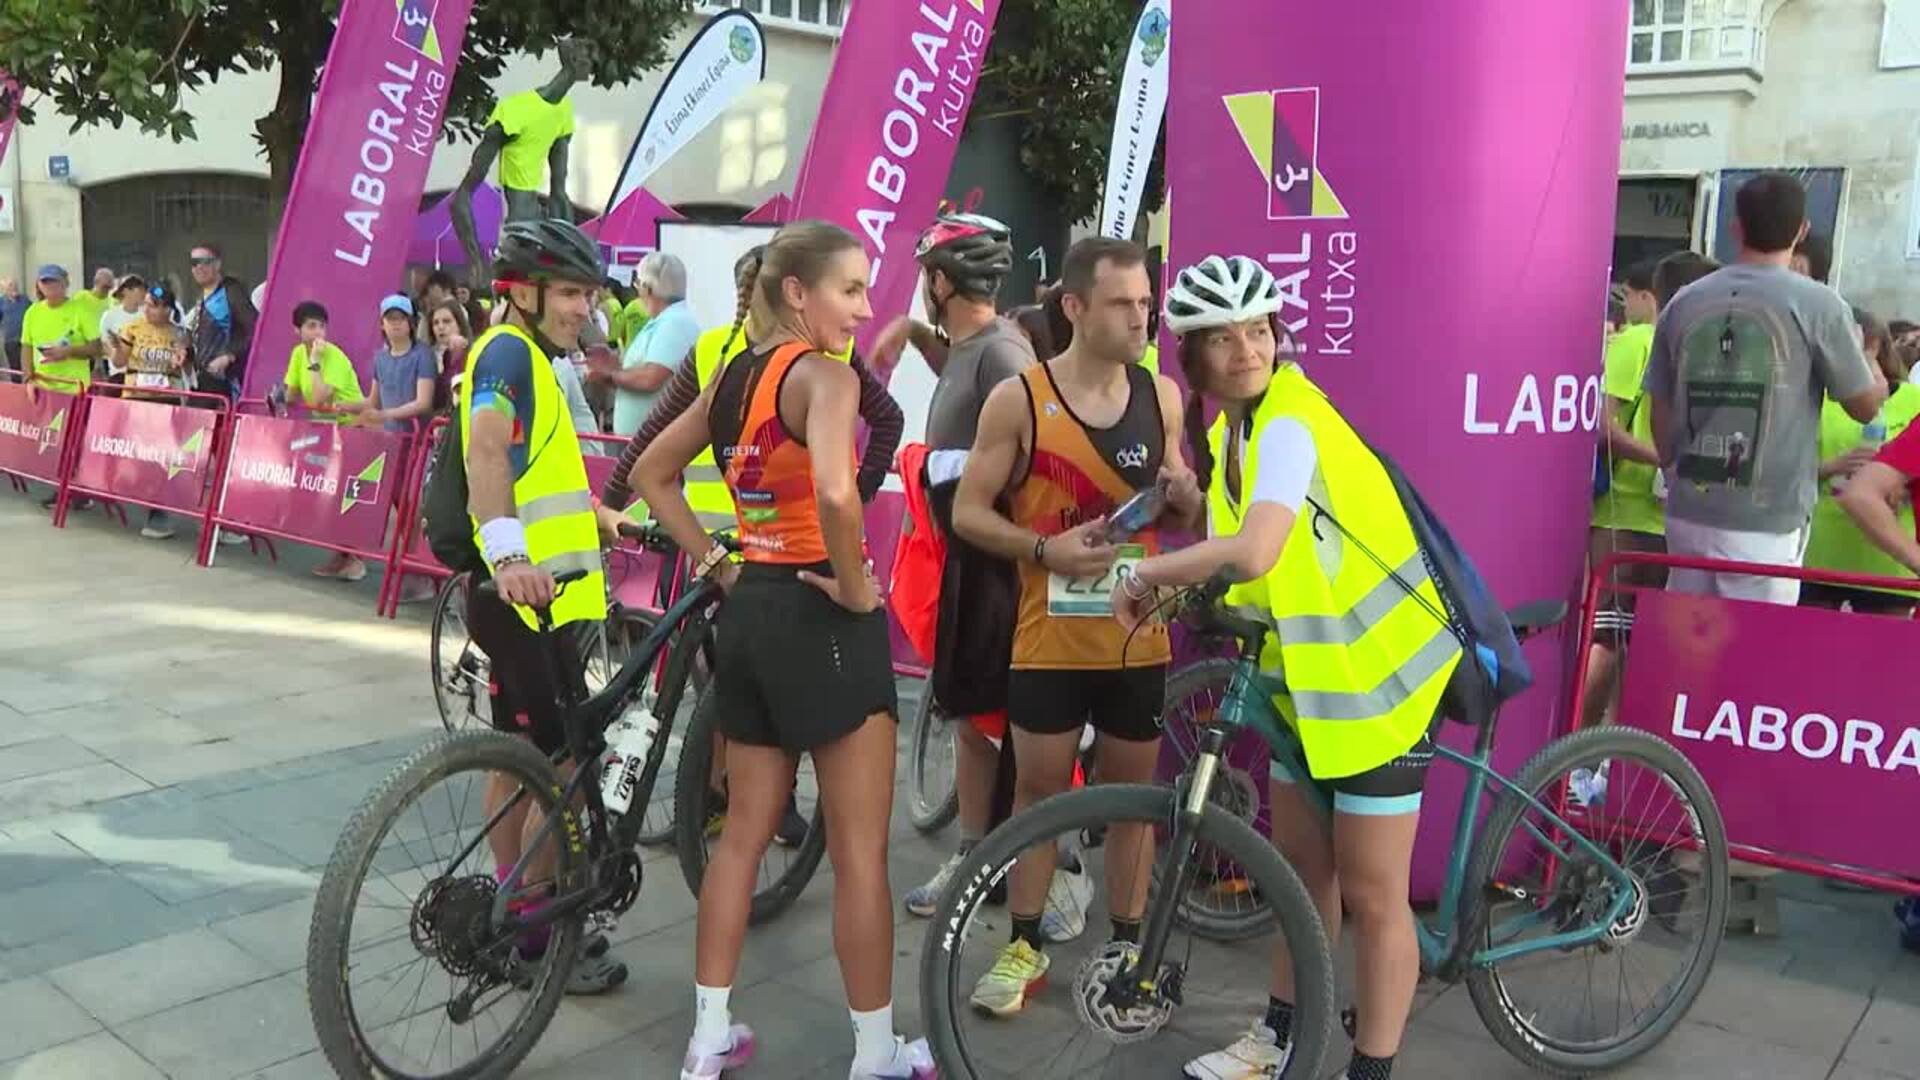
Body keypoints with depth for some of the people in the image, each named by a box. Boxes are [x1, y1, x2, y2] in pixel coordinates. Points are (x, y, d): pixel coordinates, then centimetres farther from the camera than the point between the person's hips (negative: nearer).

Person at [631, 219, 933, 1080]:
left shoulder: (736, 376, 11)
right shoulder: (824, 374, -14)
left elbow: (652, 473, 19)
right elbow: (834, 491, -33)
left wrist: (712, 563, 14)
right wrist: (856, 585, -17)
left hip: (748, 611, 8)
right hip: (820, 615, -8)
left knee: (745, 832, 18)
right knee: (860, 850, 4)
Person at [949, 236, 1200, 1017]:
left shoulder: (1162, 396, 2)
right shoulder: (1018, 399, -10)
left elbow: (1182, 512, 12)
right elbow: (968, 512, -6)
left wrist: (1185, 494, -12)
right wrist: (1044, 548, -21)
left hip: (1138, 639, 3)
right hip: (1051, 639, -2)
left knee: (1131, 793, 13)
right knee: (1038, 787, 9)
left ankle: (1127, 944, 29)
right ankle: (1025, 944, 26)